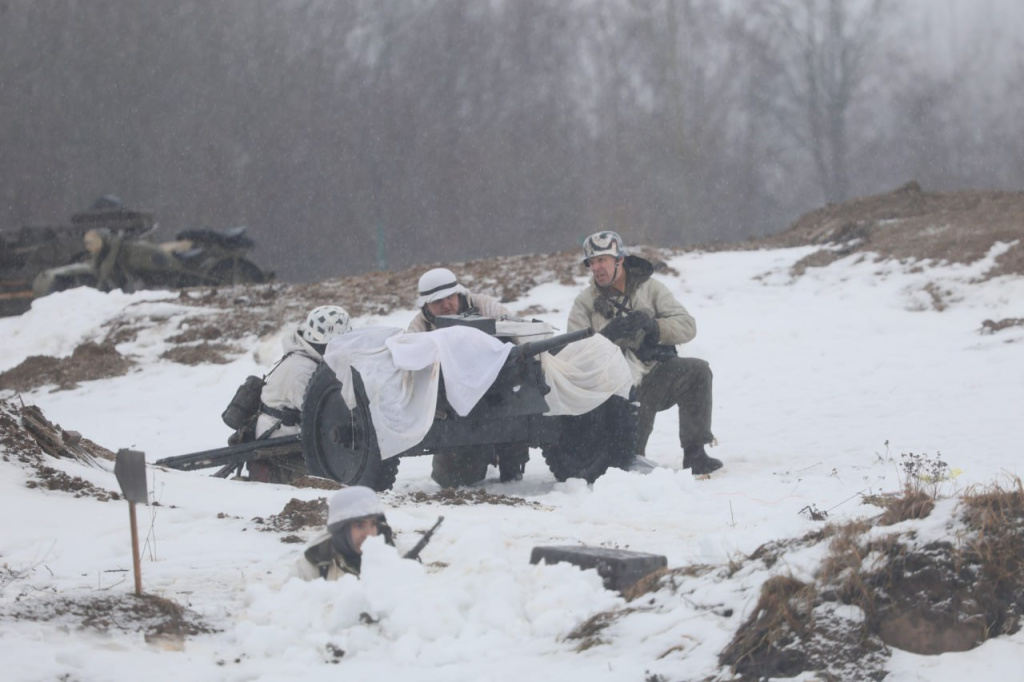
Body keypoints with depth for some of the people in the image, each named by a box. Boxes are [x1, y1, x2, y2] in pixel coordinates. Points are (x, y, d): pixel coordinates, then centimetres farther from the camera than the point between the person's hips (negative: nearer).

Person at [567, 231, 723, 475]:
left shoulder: (650, 288, 5)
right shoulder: (584, 302, 5)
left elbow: (687, 326, -5)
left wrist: (652, 325, -23)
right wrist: (610, 334, -25)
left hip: (657, 375, 1)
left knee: (697, 370, -26)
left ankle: (695, 453, -20)